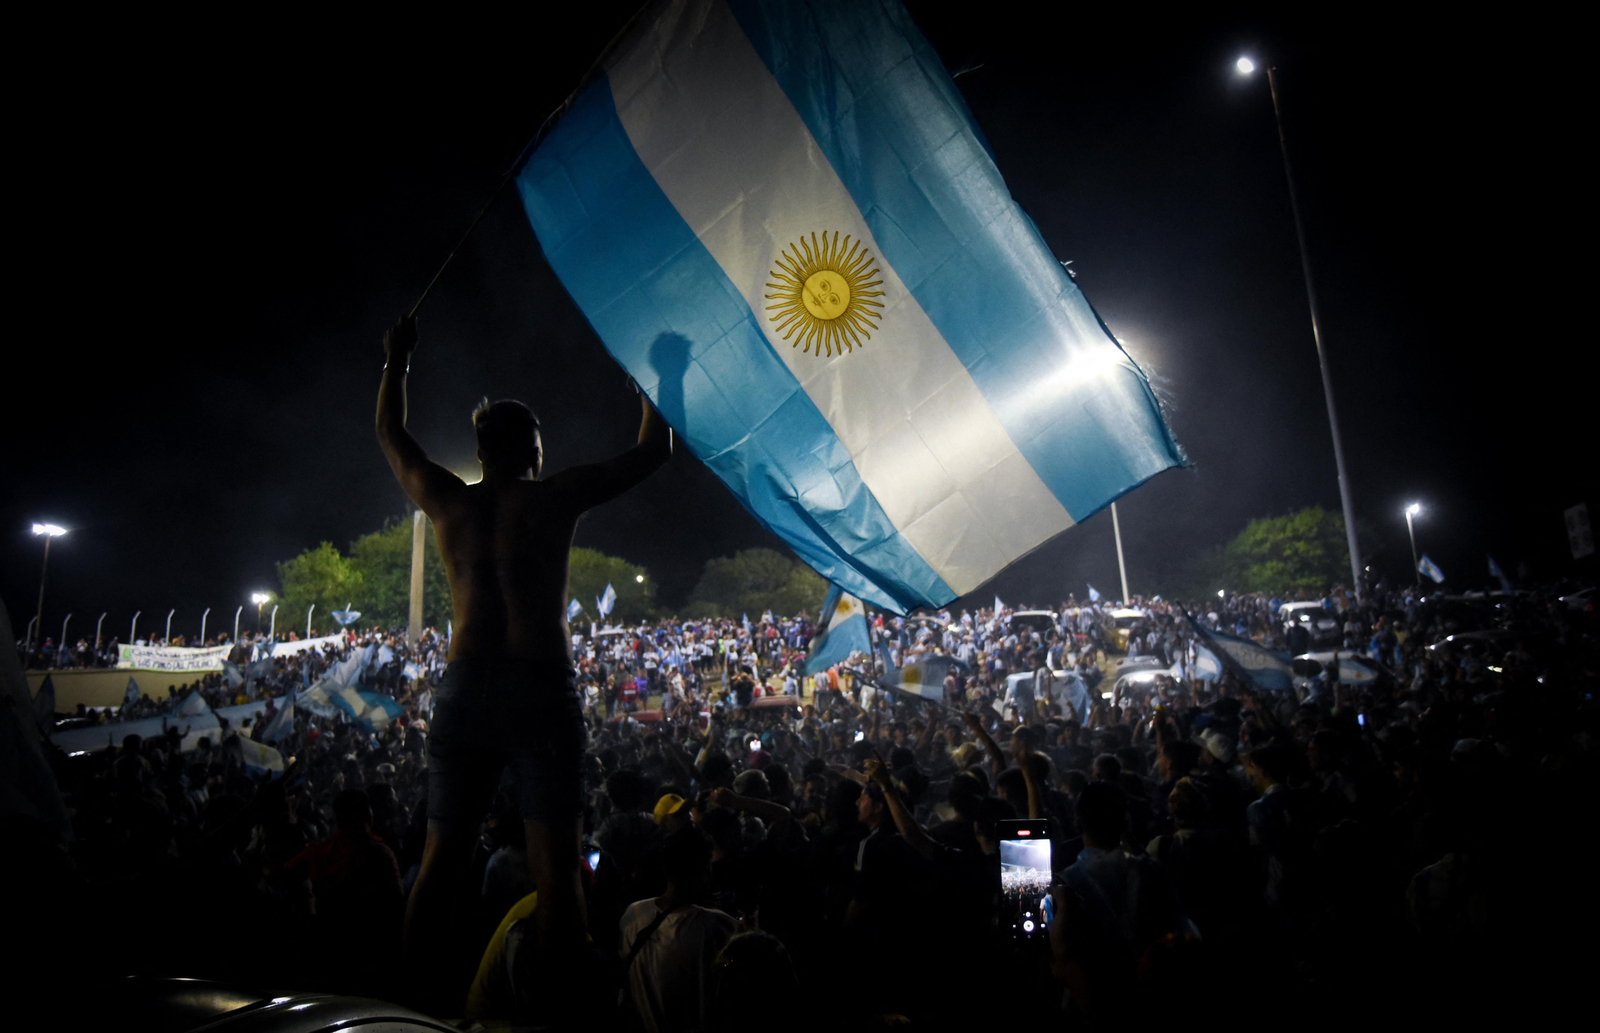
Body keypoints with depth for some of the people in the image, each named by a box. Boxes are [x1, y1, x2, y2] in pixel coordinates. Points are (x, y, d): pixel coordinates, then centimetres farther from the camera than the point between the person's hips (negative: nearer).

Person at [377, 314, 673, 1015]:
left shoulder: (448, 501, 10)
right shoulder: (557, 498, 1)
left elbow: (392, 436, 30)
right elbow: (653, 451, 11)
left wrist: (397, 361, 43)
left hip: (464, 690, 4)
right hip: (541, 689, -4)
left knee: (441, 859, 13)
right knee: (556, 865, -2)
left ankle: (417, 992, 19)